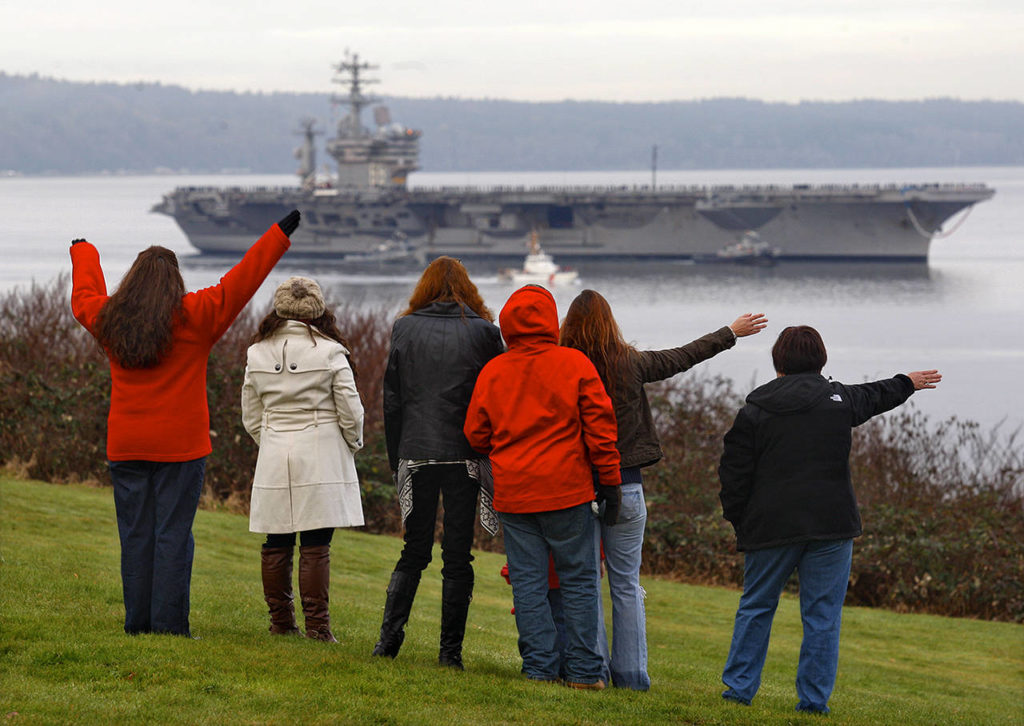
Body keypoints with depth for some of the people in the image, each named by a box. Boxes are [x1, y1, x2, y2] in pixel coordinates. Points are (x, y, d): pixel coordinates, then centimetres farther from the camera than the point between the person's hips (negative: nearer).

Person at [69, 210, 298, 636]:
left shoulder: (108, 321, 5)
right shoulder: (193, 317, -7)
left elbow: (85, 296, 26)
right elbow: (239, 284, -4)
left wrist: (84, 252, 46)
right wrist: (280, 235, 3)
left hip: (126, 447, 4)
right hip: (180, 445, -4)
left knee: (135, 534, 8)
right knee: (173, 534, -2)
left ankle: (137, 623, 10)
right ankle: (168, 624, -4)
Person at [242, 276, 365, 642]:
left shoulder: (257, 354, 4)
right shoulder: (329, 354, -8)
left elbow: (251, 416, 10)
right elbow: (350, 411, -5)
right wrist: (353, 444, 13)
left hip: (274, 458, 3)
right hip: (321, 455, -3)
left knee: (276, 544, 10)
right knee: (316, 546, -2)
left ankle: (281, 620, 15)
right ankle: (316, 623, -3)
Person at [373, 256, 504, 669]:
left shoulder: (405, 329, 3)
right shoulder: (483, 332, -1)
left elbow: (391, 399, 5)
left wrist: (395, 459, 11)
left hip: (416, 454, 1)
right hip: (464, 455, -1)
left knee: (414, 550, 13)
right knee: (457, 557, 4)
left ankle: (389, 635, 2)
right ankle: (450, 650, 3)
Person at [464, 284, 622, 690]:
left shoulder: (493, 372, 2)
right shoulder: (574, 364, -6)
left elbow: (476, 435, 9)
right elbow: (600, 426, -6)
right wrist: (610, 483, 1)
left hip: (513, 492, 2)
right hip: (567, 489, -2)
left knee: (528, 580, 7)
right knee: (579, 579, 5)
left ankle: (540, 667, 4)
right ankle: (583, 670, 4)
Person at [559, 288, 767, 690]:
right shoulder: (630, 364, -4)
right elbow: (683, 357, 10)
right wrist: (732, 332, 24)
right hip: (624, 487, 1)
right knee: (626, 584, 9)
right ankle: (629, 673, 11)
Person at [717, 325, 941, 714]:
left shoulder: (754, 411, -1)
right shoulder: (839, 398, 5)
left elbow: (734, 475, -1)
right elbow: (875, 396, 28)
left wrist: (739, 523, 11)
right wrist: (908, 383, 49)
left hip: (771, 527, 0)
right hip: (831, 525, 0)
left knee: (756, 605, 13)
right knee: (822, 614, 3)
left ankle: (739, 685, 12)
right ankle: (813, 699, 2)